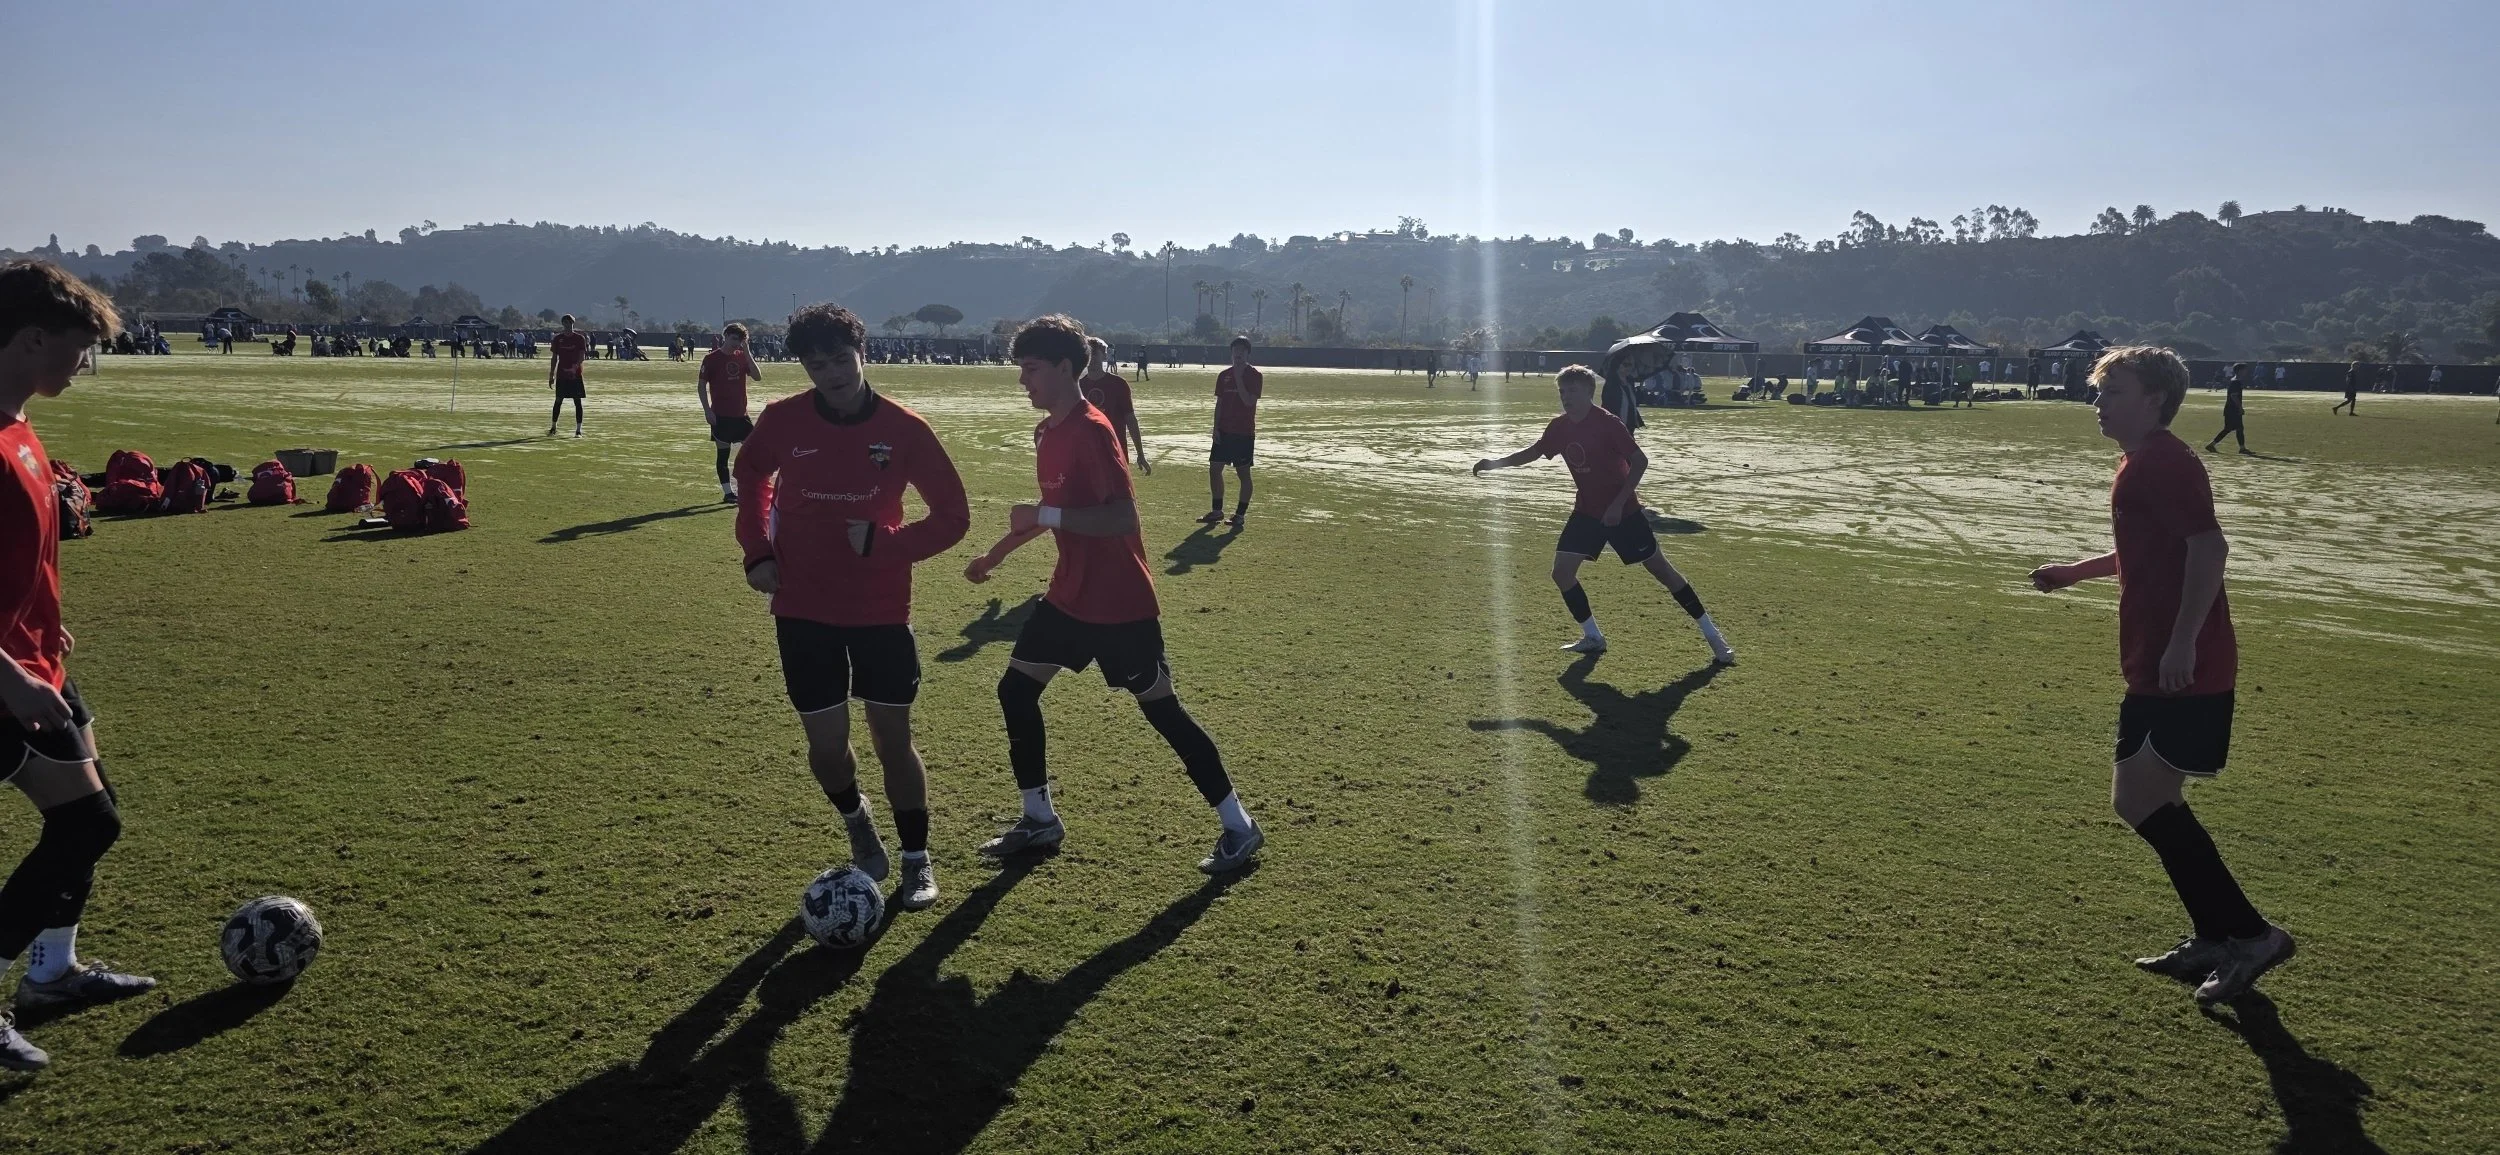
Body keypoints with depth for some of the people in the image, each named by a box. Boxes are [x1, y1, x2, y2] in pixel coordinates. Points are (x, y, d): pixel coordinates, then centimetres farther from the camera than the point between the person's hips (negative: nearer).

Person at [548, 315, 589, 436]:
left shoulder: (580, 338, 0)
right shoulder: (558, 338, 7)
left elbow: (582, 356, -7)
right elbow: (554, 357, 10)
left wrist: (575, 366, -25)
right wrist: (551, 375, 7)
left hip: (576, 374, -2)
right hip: (561, 374, 2)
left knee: (577, 402, -2)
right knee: (558, 401, 5)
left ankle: (578, 429, 0)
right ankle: (553, 427, 14)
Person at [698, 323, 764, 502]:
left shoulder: (742, 357, 7)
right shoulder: (712, 358, -5)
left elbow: (757, 377, -5)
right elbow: (701, 385, -4)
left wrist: (747, 352, -10)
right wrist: (707, 410, -11)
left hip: (740, 414, 4)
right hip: (721, 415, -4)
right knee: (723, 454, 1)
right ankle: (728, 492, 8)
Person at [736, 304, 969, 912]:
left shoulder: (903, 428, -11)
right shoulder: (782, 421, -7)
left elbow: (952, 516, -4)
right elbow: (752, 474, 15)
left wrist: (882, 544, -17)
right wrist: (758, 552, 5)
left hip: (882, 610, -1)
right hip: (803, 611, 1)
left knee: (893, 738, 2)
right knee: (827, 742, 3)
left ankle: (917, 860, 21)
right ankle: (857, 823, 35)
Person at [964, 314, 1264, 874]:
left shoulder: (1091, 431, -20)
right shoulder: (1047, 432, 8)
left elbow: (1123, 517, -28)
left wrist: (1045, 516, -28)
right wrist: (995, 553, 26)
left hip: (1119, 604, -9)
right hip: (1070, 596, 9)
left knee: (1160, 709, -1)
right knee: (1015, 690, 10)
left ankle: (1239, 827, 12)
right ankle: (1040, 819, 24)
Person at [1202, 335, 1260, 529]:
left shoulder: (1254, 376, -6)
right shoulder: (1224, 375, 10)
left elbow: (1249, 401, -19)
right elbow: (1219, 403, 12)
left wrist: (1238, 378, -19)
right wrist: (1216, 428, 4)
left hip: (1244, 433, -6)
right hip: (1224, 431, 6)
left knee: (1243, 473, 0)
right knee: (1214, 469, 6)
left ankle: (1241, 514, 7)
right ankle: (1217, 511, 18)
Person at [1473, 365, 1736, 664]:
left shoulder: (1606, 423, -20)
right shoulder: (1559, 427, -1)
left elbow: (1640, 461, -21)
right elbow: (1534, 452, 16)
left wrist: (1618, 503, -25)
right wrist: (1496, 463, 6)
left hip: (1623, 511, -6)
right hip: (1587, 511, 6)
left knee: (1660, 569, -2)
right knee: (1562, 572, -5)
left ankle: (1712, 636, 8)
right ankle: (1592, 637, 12)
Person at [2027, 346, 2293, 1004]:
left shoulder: (2163, 462, -14)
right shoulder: (2140, 463, 17)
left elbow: (2208, 546, -26)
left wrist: (2183, 642, -30)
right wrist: (2076, 571, 31)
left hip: (2183, 672, -11)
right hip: (2156, 671, 11)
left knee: (2140, 802, -9)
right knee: (2149, 802, 15)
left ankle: (2249, 935, 1)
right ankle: (2216, 940, 26)